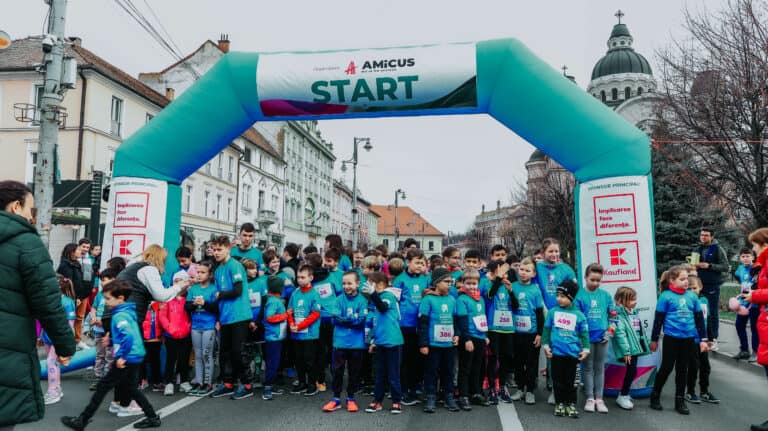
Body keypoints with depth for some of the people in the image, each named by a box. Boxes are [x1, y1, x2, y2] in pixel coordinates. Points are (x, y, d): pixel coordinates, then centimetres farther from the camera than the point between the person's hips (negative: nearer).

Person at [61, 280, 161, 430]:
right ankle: (152, 417, 20)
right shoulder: (129, 311, 11)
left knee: (102, 387, 4)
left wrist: (122, 356, -24)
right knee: (131, 388, 19)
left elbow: (129, 336, -31)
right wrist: (112, 339, 22)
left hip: (127, 359, -9)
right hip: (135, 357, 9)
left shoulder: (120, 316, -17)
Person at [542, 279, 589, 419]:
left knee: (570, 380, 8)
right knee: (558, 380, 8)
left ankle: (571, 404, 19)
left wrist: (585, 349, -1)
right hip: (556, 352, 1)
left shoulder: (579, 315, 0)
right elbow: (547, 330, 7)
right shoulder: (552, 312, 1)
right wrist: (546, 346, 3)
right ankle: (559, 403, 20)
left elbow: (584, 334, 6)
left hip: (572, 353, 0)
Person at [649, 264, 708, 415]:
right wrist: (654, 339, -2)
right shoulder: (666, 296, -8)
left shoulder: (692, 296, 5)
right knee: (666, 368, 3)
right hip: (671, 338, -4)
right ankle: (655, 396, 20)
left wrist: (703, 339, 10)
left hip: (688, 338, 4)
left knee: (682, 369, 12)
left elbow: (699, 318, 12)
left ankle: (680, 400, 22)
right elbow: (658, 319, -5)